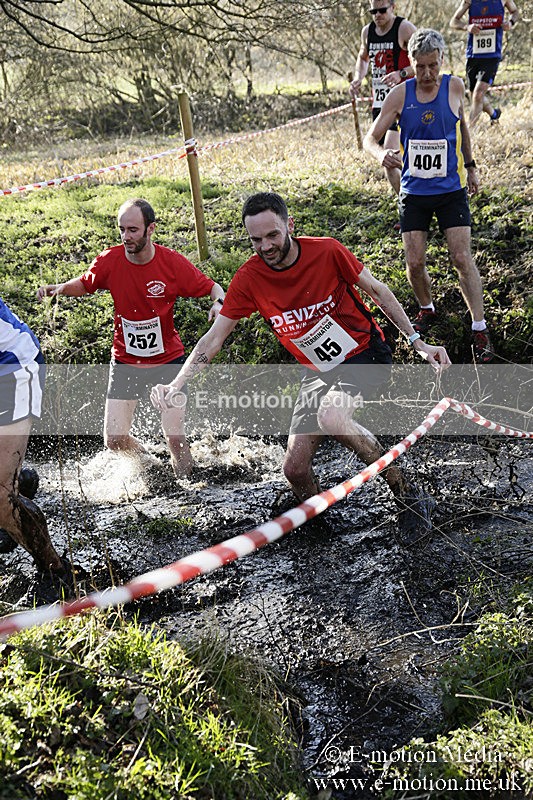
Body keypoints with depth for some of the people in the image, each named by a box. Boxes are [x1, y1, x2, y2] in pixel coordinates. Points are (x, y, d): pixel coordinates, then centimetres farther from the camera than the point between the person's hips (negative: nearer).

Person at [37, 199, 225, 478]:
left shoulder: (172, 262, -14)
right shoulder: (110, 260, -10)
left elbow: (211, 287, -4)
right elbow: (85, 284, 9)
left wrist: (218, 303, -26)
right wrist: (61, 288, -11)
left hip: (168, 360, -2)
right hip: (125, 361, 2)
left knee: (175, 438, -6)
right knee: (114, 439, -2)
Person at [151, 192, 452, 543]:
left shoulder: (327, 251, -18)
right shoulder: (249, 279, -12)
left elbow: (377, 290, -3)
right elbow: (214, 338, -8)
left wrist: (417, 342, -4)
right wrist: (175, 385, -20)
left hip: (366, 353, -4)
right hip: (319, 371, 4)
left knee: (330, 416, -35)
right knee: (295, 469, -7)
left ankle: (408, 495, -17)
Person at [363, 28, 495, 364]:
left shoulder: (455, 87, -3)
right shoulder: (400, 95, -6)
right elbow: (371, 138, -6)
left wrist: (470, 165, 20)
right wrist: (382, 153, -29)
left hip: (452, 189, 0)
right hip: (414, 191, 1)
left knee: (463, 258, -9)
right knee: (415, 263, 0)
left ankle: (480, 330, -2)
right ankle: (427, 310, 29)